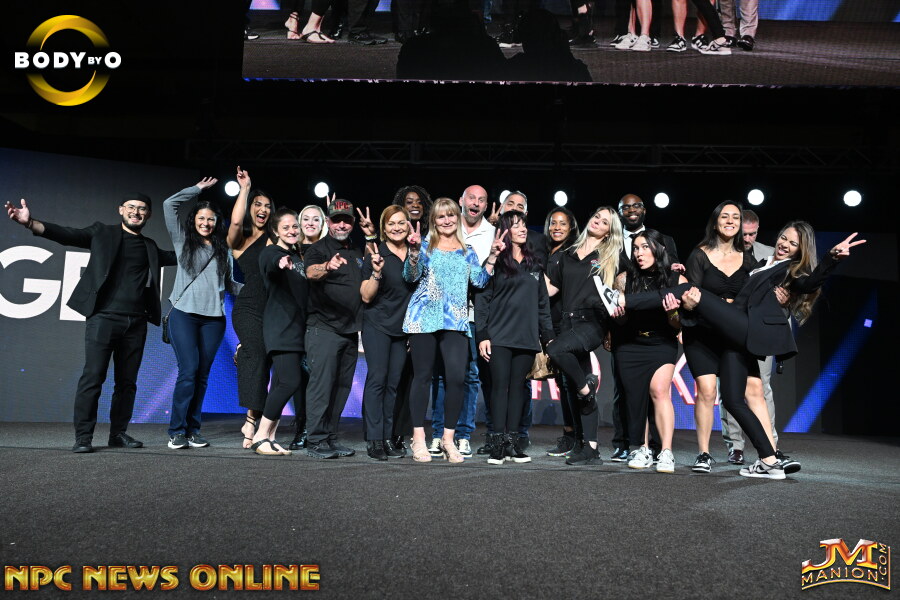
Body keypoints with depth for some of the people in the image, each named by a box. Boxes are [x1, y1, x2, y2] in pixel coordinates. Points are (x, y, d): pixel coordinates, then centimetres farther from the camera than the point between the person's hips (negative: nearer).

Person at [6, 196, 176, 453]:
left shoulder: (150, 247, 17)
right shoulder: (102, 233, 7)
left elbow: (176, 256, 27)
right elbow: (68, 235, -4)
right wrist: (31, 223, -19)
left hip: (136, 323, 4)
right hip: (103, 318, -4)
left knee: (127, 381, 6)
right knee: (93, 377, -7)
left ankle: (118, 433, 15)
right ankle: (83, 436, -1)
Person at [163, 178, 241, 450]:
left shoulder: (223, 250, 16)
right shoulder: (183, 240, 11)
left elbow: (229, 284, 18)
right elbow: (169, 204, 7)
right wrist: (198, 188, 12)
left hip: (213, 318, 3)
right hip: (184, 314, -2)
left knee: (202, 374, 2)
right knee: (189, 370, -12)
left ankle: (193, 431, 9)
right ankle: (177, 431, -4)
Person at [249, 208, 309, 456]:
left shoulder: (299, 256, 19)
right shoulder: (271, 252, -4)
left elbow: (307, 291, 26)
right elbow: (270, 263, -29)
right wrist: (280, 263, -52)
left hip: (298, 328, 7)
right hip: (280, 328, -7)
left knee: (281, 385, 5)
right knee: (291, 381, -17)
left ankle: (268, 436, 10)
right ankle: (260, 437, -7)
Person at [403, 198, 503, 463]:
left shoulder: (467, 251, 17)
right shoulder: (426, 246, 8)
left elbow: (479, 281, 9)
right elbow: (412, 276, -3)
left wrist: (492, 256, 2)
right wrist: (414, 250, -17)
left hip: (455, 321, 2)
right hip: (425, 317, -2)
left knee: (457, 377, -9)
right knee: (423, 376, 0)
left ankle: (448, 438, 5)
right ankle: (418, 439, 10)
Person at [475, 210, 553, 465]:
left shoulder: (534, 264, 16)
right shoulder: (495, 262, 1)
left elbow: (542, 301, 18)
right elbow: (482, 299, -3)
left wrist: (548, 334, 11)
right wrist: (482, 335, -10)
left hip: (527, 337, 4)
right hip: (499, 336, -4)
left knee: (517, 386, 5)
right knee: (500, 385, -5)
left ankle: (513, 441, 9)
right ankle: (498, 443, -2)